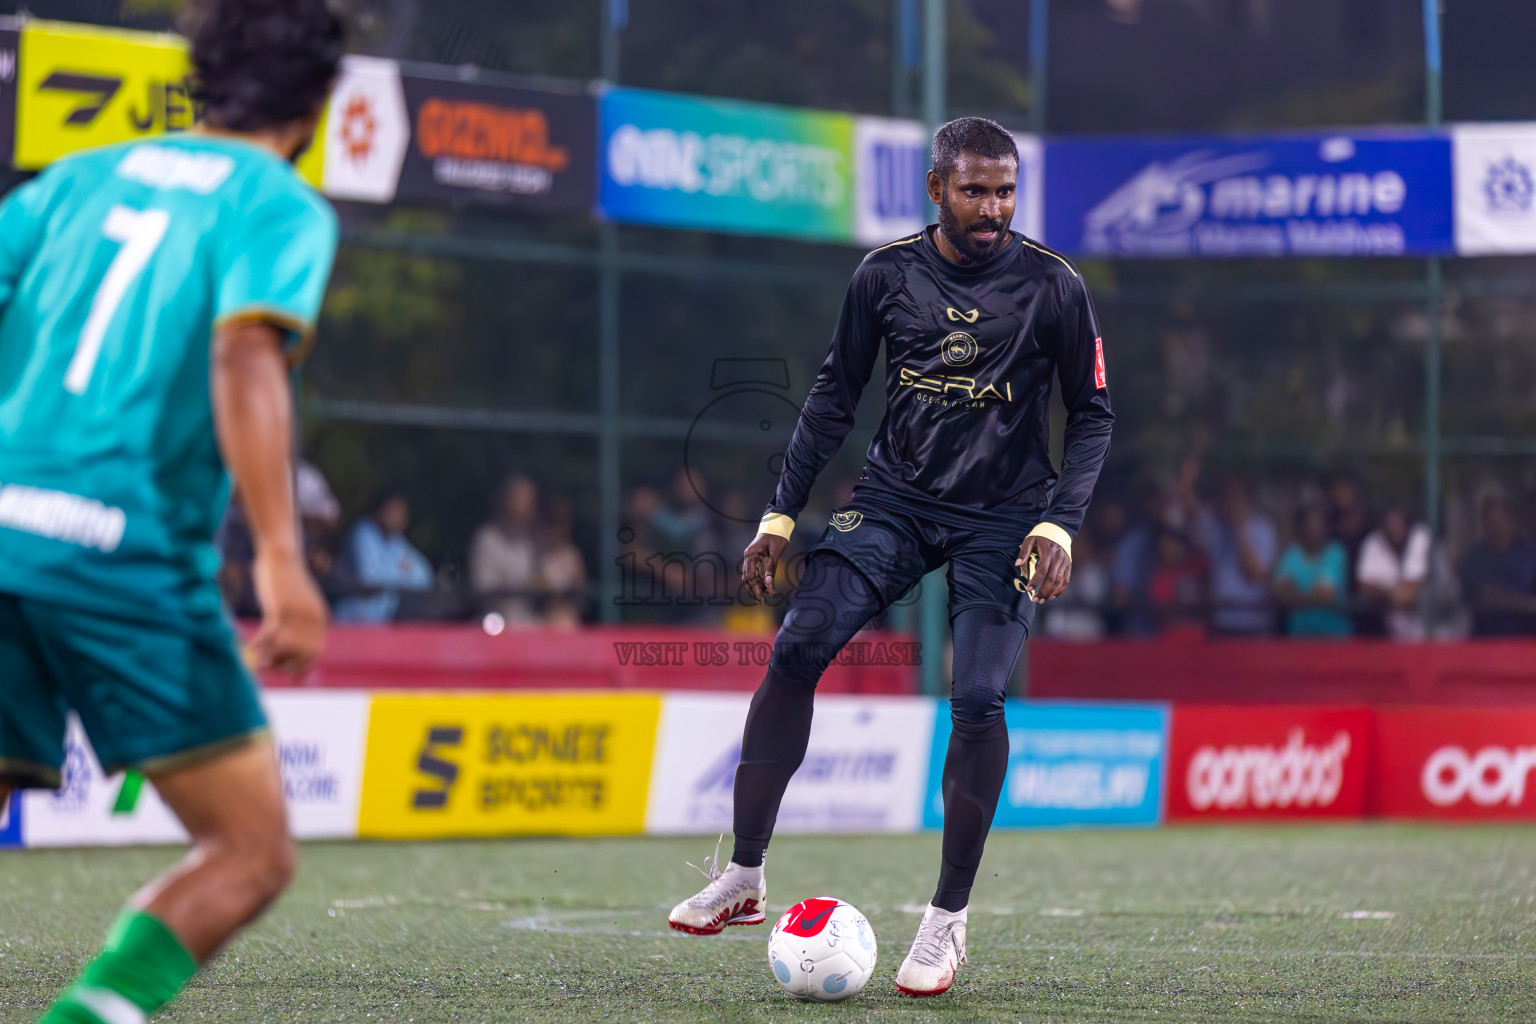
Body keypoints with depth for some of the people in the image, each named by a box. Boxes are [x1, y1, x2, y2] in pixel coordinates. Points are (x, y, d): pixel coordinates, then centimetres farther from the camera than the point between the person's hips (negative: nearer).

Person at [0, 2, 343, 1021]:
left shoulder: (82, 176, 21)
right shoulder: (281, 206, 3)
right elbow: (245, 355, -14)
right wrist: (282, 559, -22)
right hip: (125, 549, -5)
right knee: (252, 854, 4)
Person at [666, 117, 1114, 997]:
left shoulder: (1053, 288, -8)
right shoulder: (887, 275, -2)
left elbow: (1093, 417, 0)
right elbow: (836, 395, 8)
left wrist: (1059, 525, -13)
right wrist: (783, 513, 3)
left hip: (1001, 518, -2)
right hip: (895, 499, 2)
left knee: (978, 699, -17)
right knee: (797, 649, -15)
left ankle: (949, 918, -2)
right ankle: (744, 875, -8)